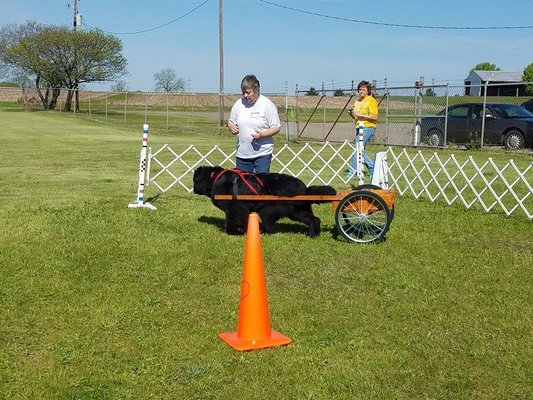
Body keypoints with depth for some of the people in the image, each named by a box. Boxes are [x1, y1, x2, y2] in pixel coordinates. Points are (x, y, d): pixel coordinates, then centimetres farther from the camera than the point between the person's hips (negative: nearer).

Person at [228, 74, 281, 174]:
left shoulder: (267, 104, -6)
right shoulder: (239, 103, 6)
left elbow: (276, 127, -4)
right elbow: (230, 122, 17)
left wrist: (262, 135, -20)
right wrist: (231, 127, -7)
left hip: (262, 153, -4)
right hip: (242, 153, 4)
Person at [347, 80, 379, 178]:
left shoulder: (371, 101, -8)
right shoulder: (357, 101, 16)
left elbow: (374, 117, -15)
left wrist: (361, 115, -19)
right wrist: (351, 114, 2)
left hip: (368, 127, -9)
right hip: (359, 127, 9)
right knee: (360, 150, 10)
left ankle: (352, 172, -7)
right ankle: (373, 169, 21)